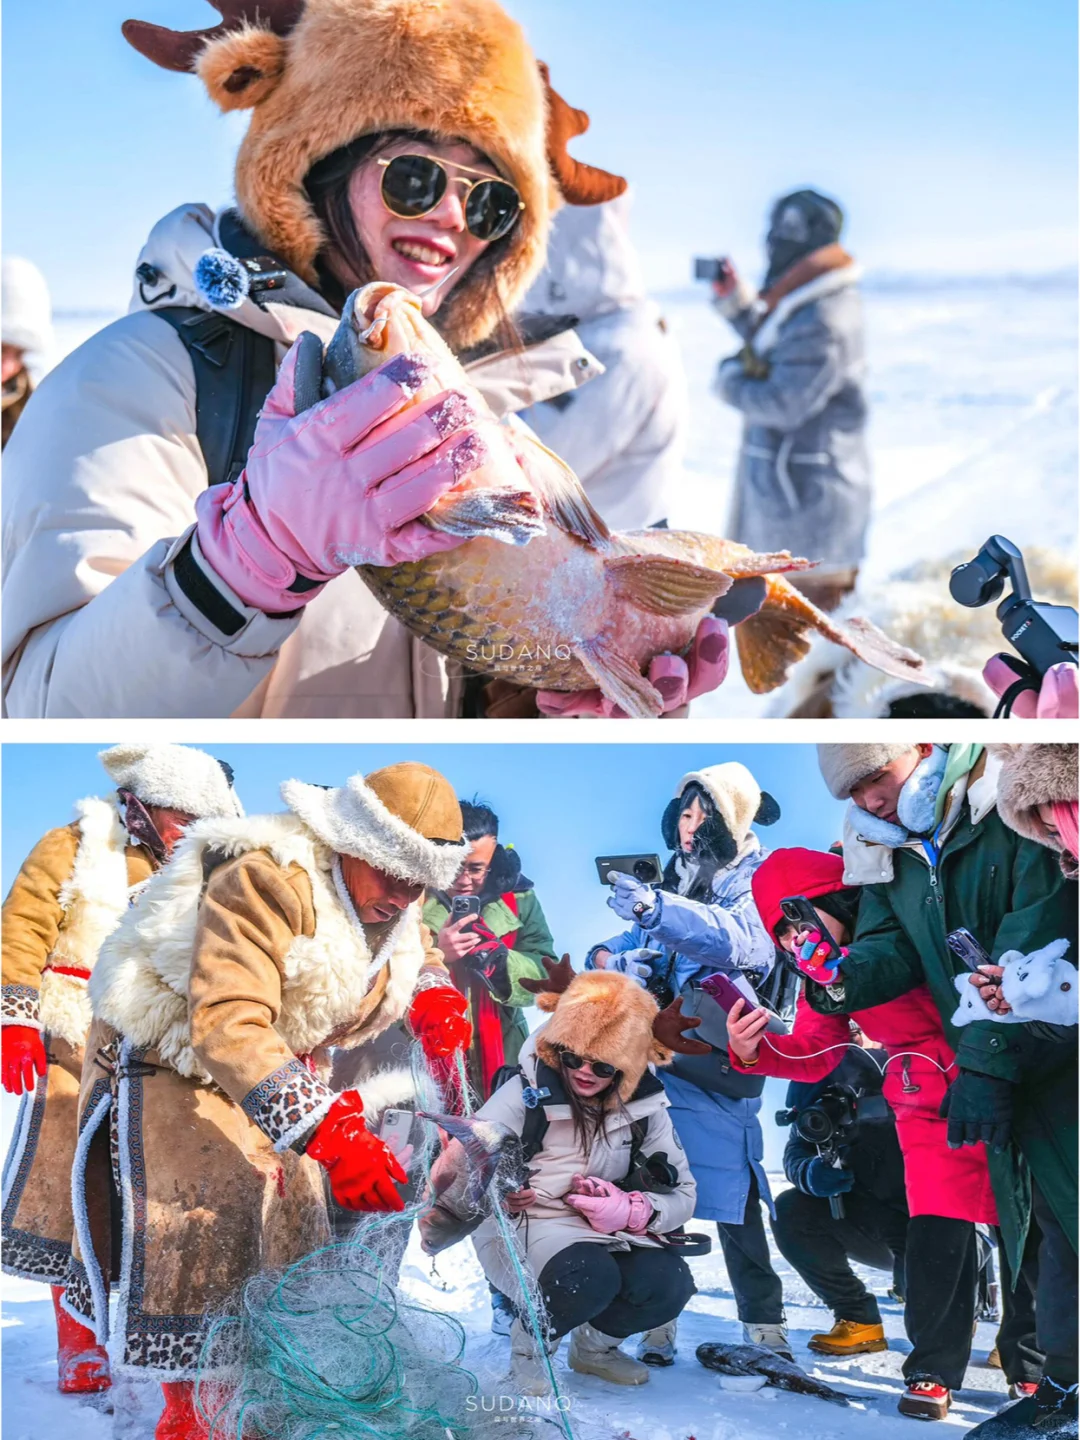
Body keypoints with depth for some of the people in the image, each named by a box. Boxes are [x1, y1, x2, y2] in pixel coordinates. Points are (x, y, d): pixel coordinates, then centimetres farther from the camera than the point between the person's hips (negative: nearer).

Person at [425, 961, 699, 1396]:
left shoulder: (643, 1106, 1)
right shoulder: (527, 1095, -12)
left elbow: (681, 1193, 4)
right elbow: (458, 1164, -19)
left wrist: (632, 1211, -17)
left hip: (609, 1232, 5)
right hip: (521, 1229, -4)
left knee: (669, 1283, -24)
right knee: (589, 1276, -36)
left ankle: (596, 1343, 10)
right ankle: (530, 1346, -1)